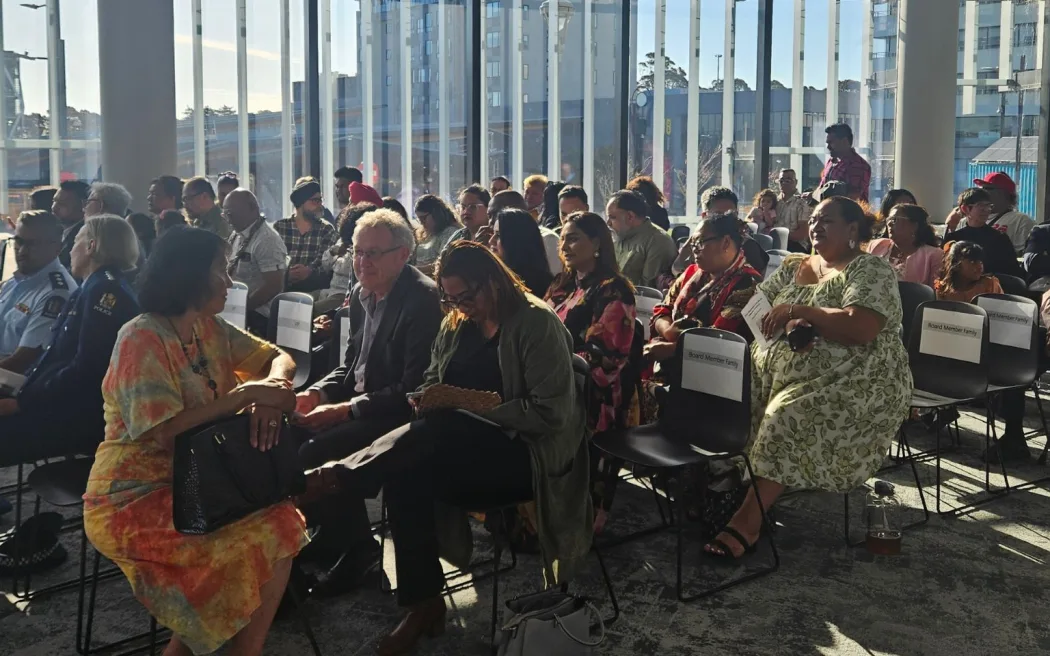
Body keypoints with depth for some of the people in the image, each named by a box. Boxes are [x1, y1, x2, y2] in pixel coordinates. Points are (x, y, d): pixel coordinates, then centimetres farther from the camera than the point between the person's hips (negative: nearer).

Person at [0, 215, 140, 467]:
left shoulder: (106, 290, -11)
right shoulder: (89, 290, 21)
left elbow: (86, 371, -19)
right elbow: (54, 357, 20)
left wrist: (20, 402, -16)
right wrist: (20, 392, 7)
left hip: (80, 416, -9)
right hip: (64, 406, 9)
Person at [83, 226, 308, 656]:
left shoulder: (209, 328, 8)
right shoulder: (141, 339, -16)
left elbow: (279, 358, 8)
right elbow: (161, 430, -26)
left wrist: (271, 390, -15)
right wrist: (246, 393, -24)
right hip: (134, 502, -8)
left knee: (283, 521, -9)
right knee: (272, 535, -20)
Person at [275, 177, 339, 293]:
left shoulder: (327, 230, 8)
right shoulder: (279, 227, 10)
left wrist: (310, 272, -22)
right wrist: (285, 273, -18)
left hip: (313, 288, 0)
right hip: (282, 285, 1)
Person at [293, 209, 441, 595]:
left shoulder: (424, 300, -19)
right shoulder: (362, 295, 8)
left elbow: (413, 389, -22)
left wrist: (344, 410, -23)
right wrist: (317, 394, -2)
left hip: (401, 415, -8)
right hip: (360, 405, 9)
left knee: (317, 451, -25)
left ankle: (354, 547, -3)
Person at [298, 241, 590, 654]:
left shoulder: (537, 323, -11)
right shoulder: (457, 325, 11)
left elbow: (550, 414, -17)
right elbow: (431, 387, 15)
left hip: (527, 454, -6)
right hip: (464, 450, 6)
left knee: (437, 433, -33)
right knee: (405, 474, -25)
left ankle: (337, 476, -22)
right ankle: (423, 603, -20)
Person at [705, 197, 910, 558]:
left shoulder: (871, 270, -3)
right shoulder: (792, 266, 18)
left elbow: (861, 328, -19)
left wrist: (801, 311, -17)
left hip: (853, 382, -6)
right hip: (782, 367, 7)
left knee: (789, 417, -32)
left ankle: (748, 519, -26)